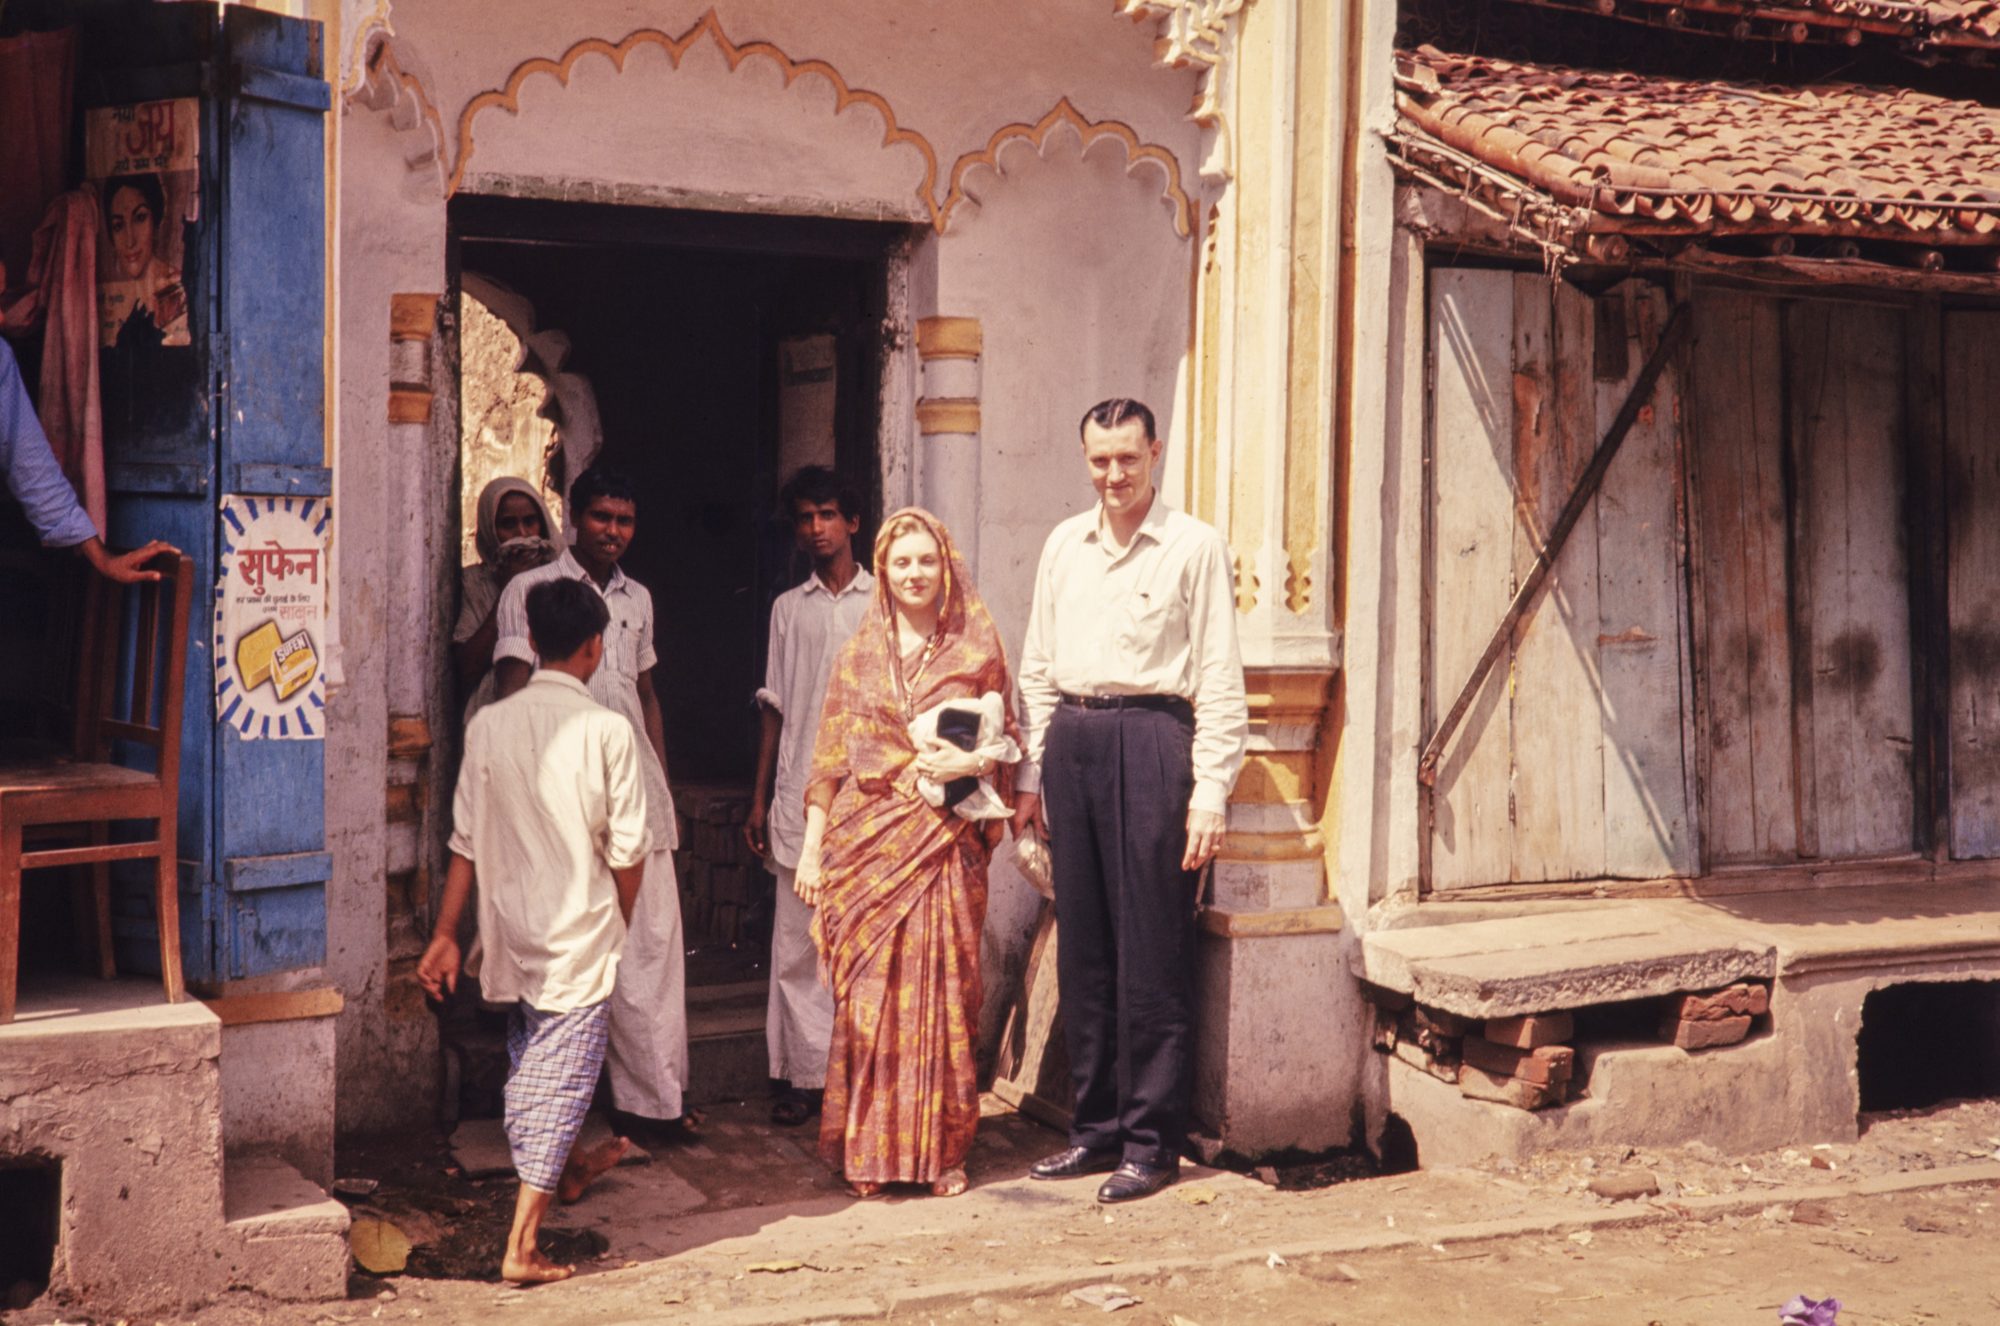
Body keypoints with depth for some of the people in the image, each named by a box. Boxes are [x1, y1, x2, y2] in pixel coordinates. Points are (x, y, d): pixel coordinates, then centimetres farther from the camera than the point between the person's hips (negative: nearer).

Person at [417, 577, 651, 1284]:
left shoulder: (490, 724, -3)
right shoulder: (607, 730, -13)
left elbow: (466, 842, 0)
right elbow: (627, 850, -10)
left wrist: (446, 933, 7)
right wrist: (620, 924, 8)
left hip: (511, 928, 5)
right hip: (580, 933, -5)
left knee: (527, 1061, 24)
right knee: (560, 1080, 2)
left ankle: (568, 1166, 48)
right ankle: (522, 1245, 0)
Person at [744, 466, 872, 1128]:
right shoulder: (788, 608, 14)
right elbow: (774, 707, 14)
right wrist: (760, 798, 9)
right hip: (800, 794, 2)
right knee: (797, 937, 1)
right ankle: (804, 1073, 8)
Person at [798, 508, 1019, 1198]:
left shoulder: (978, 650, 6)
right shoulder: (857, 656, 10)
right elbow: (829, 758, 10)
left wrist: (968, 764, -11)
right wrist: (811, 847, 5)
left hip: (945, 843, -1)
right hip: (866, 843, 1)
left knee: (943, 992, -1)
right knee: (868, 996, 0)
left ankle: (942, 1149, 9)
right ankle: (868, 1151, 9)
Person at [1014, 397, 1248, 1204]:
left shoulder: (1195, 547, 0)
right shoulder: (1063, 545, 15)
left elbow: (1219, 681, -3)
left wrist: (1209, 793, -9)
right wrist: (1032, 775, 14)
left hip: (1152, 737, -5)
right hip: (1072, 741, 5)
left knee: (1152, 950, -2)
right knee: (1083, 946, 9)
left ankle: (1150, 1142, 6)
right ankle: (1095, 1127, 19)